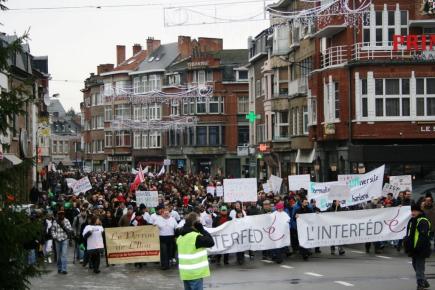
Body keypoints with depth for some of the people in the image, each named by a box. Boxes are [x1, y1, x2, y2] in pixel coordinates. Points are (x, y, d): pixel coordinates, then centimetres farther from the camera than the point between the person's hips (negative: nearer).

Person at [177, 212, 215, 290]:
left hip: (185, 273, 8)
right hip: (195, 273, -8)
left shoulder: (181, 237, 8)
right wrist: (202, 229, -9)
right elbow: (211, 242, -12)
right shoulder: (196, 237, -19)